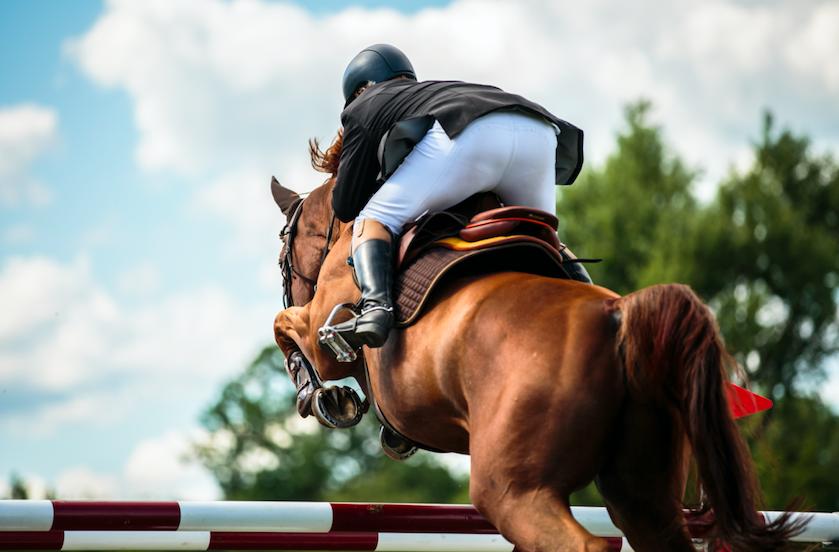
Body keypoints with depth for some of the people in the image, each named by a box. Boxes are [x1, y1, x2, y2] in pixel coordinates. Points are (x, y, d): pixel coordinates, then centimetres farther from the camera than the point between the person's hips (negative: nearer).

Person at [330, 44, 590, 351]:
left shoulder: (363, 106, 30)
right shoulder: (441, 89, 46)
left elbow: (345, 207, 28)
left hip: (467, 136, -5)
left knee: (373, 220, 7)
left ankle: (375, 307, -19)